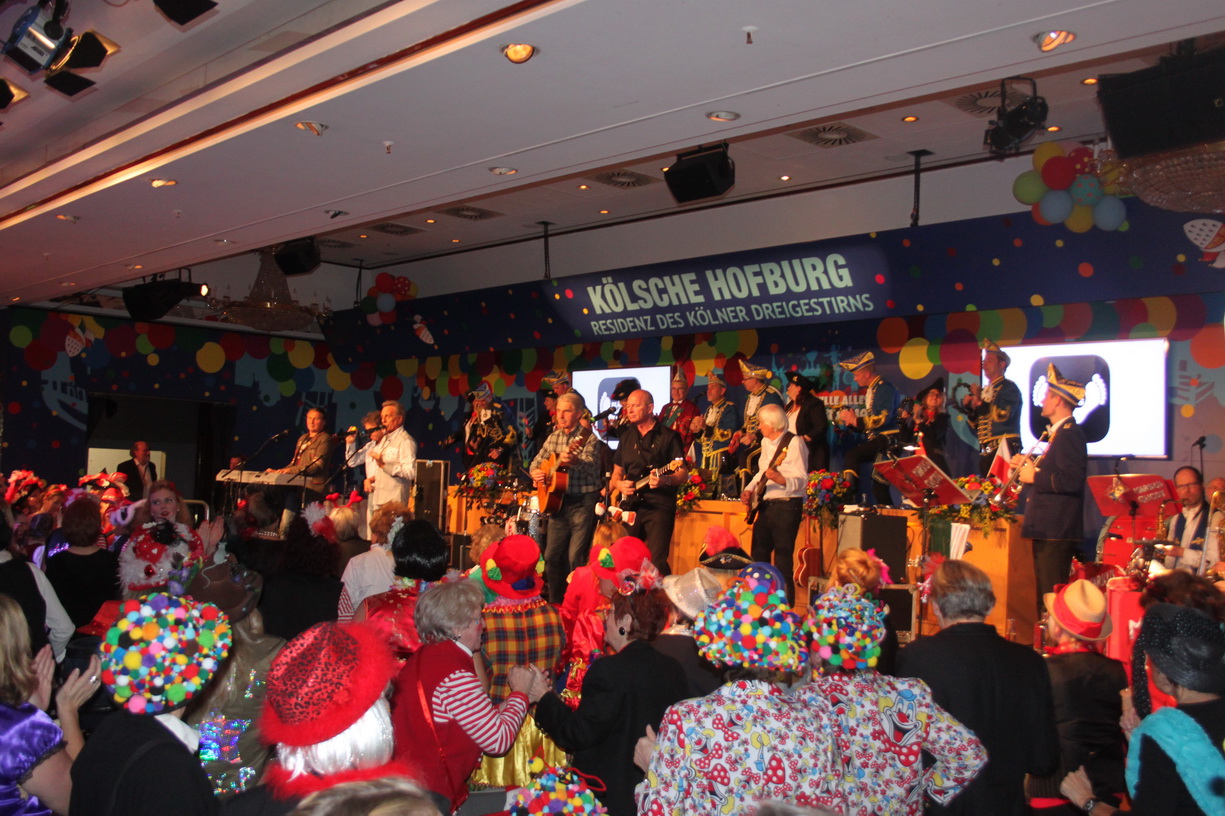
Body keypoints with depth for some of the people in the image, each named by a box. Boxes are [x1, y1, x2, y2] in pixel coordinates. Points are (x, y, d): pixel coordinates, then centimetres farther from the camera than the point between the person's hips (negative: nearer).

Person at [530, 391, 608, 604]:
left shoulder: (589, 438, -8)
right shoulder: (553, 438, 12)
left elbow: (590, 465, -25)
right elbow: (537, 461, 21)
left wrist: (574, 461, -46)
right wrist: (536, 472, -2)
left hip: (583, 502, -6)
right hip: (558, 501, 7)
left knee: (576, 558, -9)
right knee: (552, 556, 9)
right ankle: (556, 604, 23)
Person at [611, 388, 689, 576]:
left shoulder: (668, 436, 0)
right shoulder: (626, 436, 17)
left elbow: (684, 474, -5)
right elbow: (616, 473, 22)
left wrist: (665, 480, -25)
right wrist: (619, 485, 0)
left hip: (659, 506, -5)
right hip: (630, 506, 6)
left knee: (657, 561, -14)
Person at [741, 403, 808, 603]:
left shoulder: (794, 443, -12)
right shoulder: (766, 442, 14)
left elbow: (802, 481, -19)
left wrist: (781, 480, -36)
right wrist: (750, 489, 11)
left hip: (786, 506, -9)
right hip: (765, 506, 9)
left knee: (783, 560, -8)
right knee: (758, 556, 13)